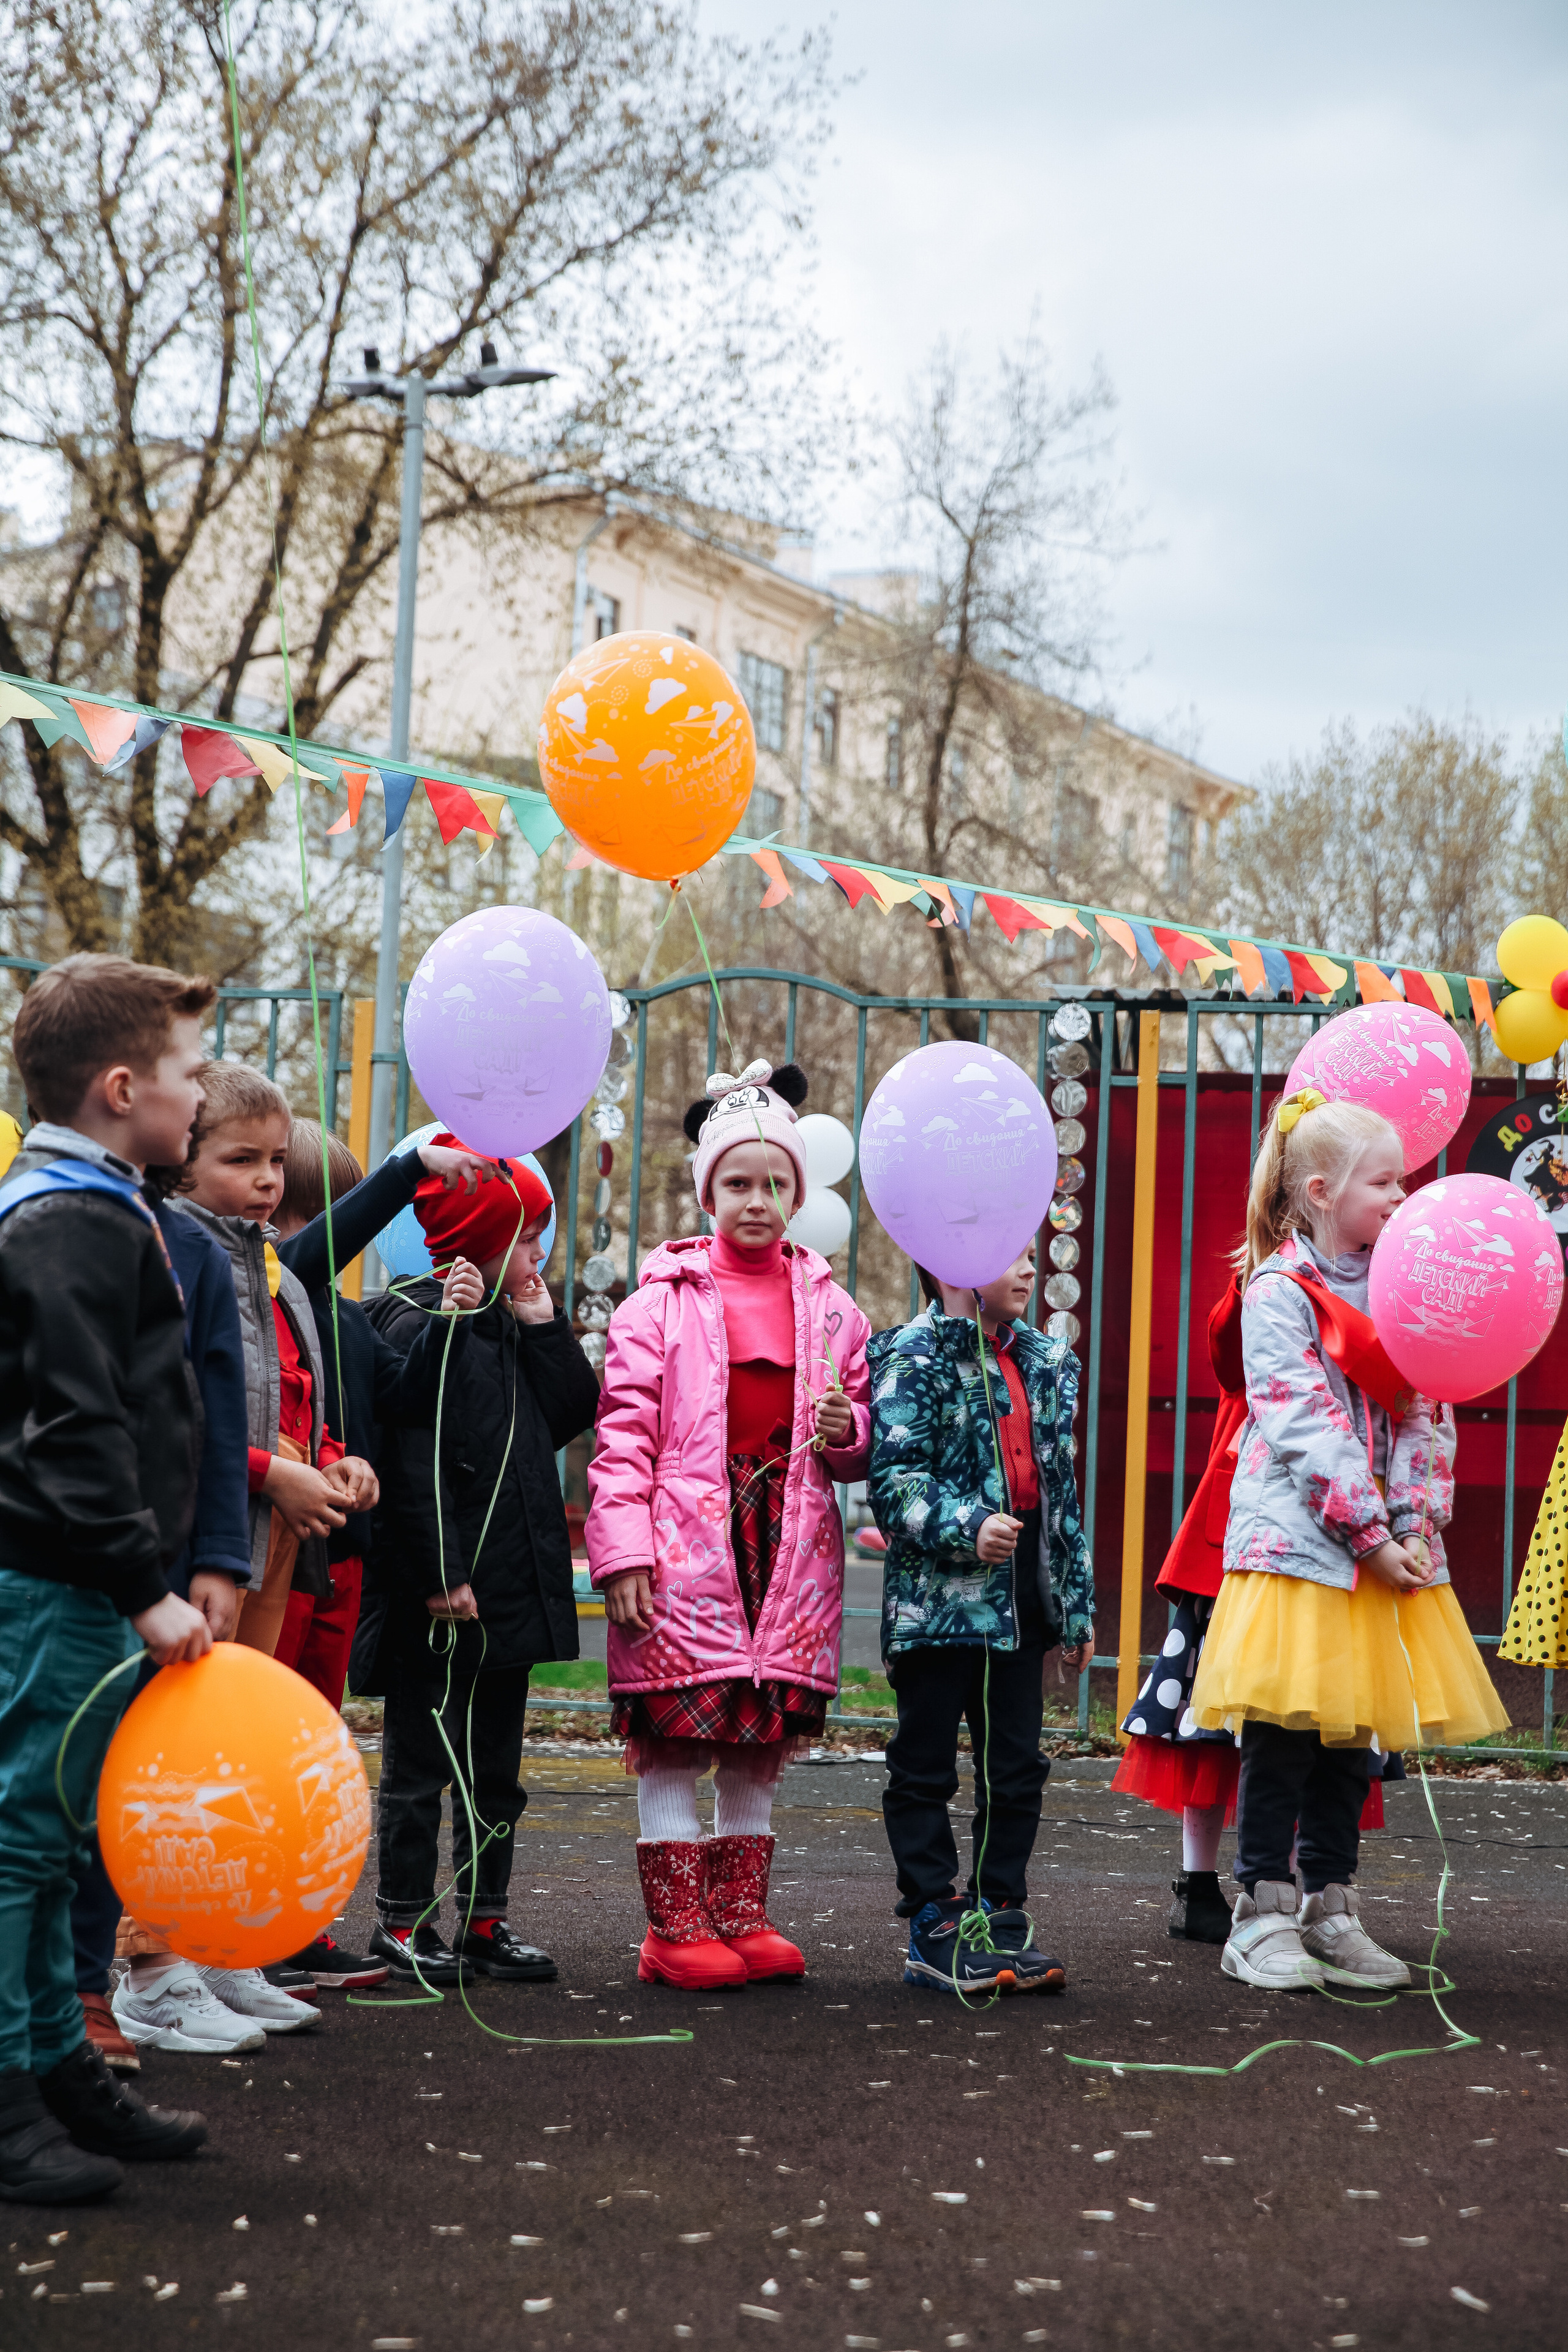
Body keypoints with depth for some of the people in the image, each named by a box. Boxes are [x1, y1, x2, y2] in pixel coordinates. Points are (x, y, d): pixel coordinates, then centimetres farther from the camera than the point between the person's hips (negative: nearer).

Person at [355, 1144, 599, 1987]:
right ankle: (402, 1923, 12)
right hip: (437, 1603, -9)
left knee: (496, 1767, 14)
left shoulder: (510, 1325, 14)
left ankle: (484, 1919, 22)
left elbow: (574, 1413, 10)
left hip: (511, 1593, 9)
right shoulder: (420, 1325, -13)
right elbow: (412, 1463, -19)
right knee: (420, 1766, 2)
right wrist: (441, 1576, -21)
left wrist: (541, 1324, 3)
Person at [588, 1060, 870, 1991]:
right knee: (677, 1738, -3)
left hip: (789, 1546, 4)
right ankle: (676, 1930, 6)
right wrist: (623, 1551, -12)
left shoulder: (830, 1305, 13)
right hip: (687, 1546, -4)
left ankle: (741, 1918, 19)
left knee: (762, 1742, 9)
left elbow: (863, 1441, 20)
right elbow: (624, 1431, -3)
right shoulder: (663, 1300, 1)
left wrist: (846, 1432, -4)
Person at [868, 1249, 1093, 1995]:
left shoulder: (1044, 1362, 15)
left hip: (1021, 1597, 7)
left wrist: (1076, 1600, 18)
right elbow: (893, 1480, -16)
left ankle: (1000, 1920, 19)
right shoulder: (913, 1359, -8)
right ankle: (935, 1930, 9)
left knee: (1017, 1767, 10)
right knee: (926, 1766, 2)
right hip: (940, 1597, -7)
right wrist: (965, 1529, -29)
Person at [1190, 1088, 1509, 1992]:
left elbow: (1428, 1413, 8)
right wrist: (1369, 1535, -16)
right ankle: (1263, 1919, 5)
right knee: (1283, 1732, -3)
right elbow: (1304, 1425, -13)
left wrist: (1414, 1527, -5)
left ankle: (1332, 1913, 18)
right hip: (1300, 1542, -6)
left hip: (1387, 1548, 6)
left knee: (1353, 1733, 10)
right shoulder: (1278, 1292, -7)